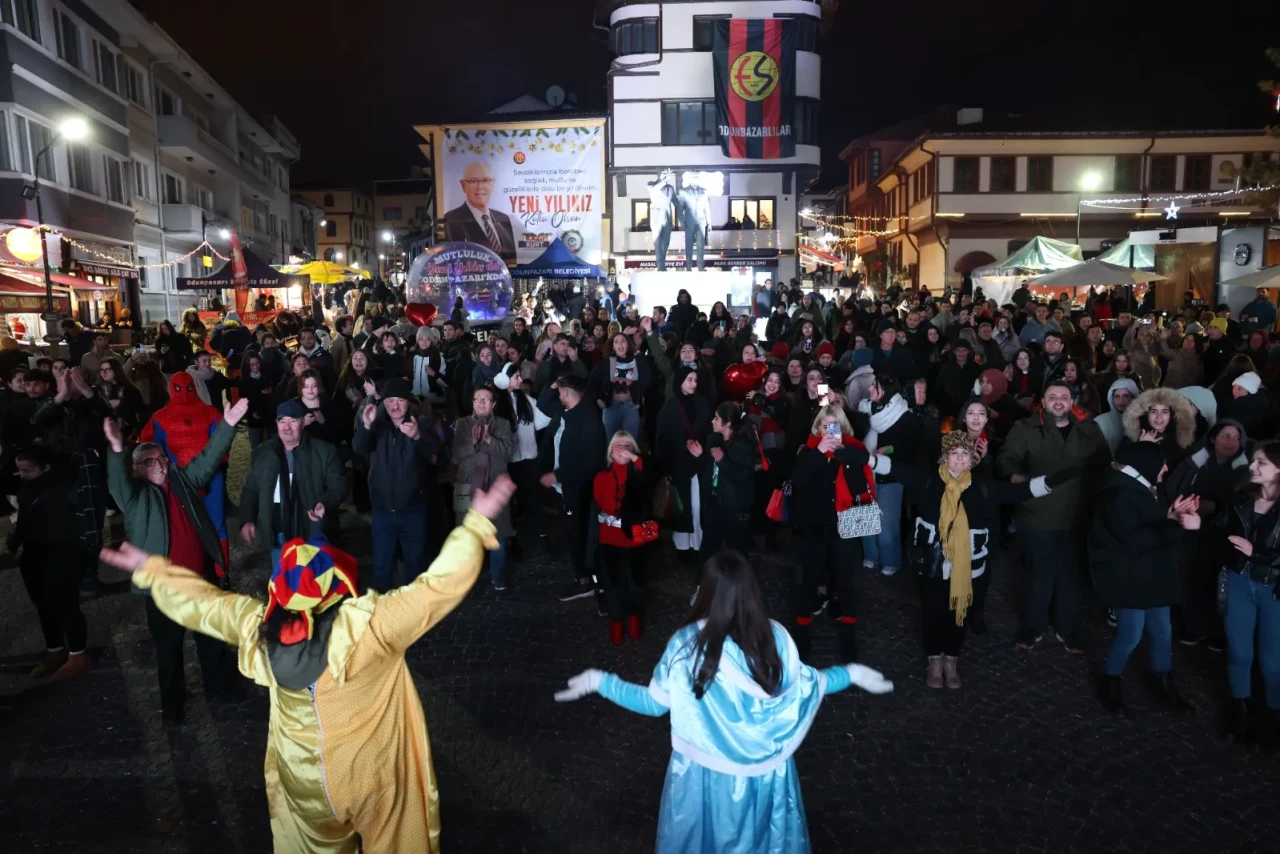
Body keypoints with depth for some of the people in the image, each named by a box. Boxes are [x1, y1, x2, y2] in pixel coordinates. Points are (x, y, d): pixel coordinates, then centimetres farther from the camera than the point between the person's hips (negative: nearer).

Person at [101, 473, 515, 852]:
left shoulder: (259, 626, -16)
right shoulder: (369, 625, -31)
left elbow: (200, 602, 0)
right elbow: (440, 584, -31)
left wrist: (151, 570, 15)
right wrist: (476, 525, -24)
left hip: (302, 780, 4)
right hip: (370, 775, -4)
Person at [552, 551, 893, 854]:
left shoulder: (685, 645, -22)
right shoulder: (774, 637, -17)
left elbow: (655, 704, -13)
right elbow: (803, 685, -4)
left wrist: (599, 681, -3)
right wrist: (851, 673, 12)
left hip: (706, 768, -1)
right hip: (765, 765, 2)